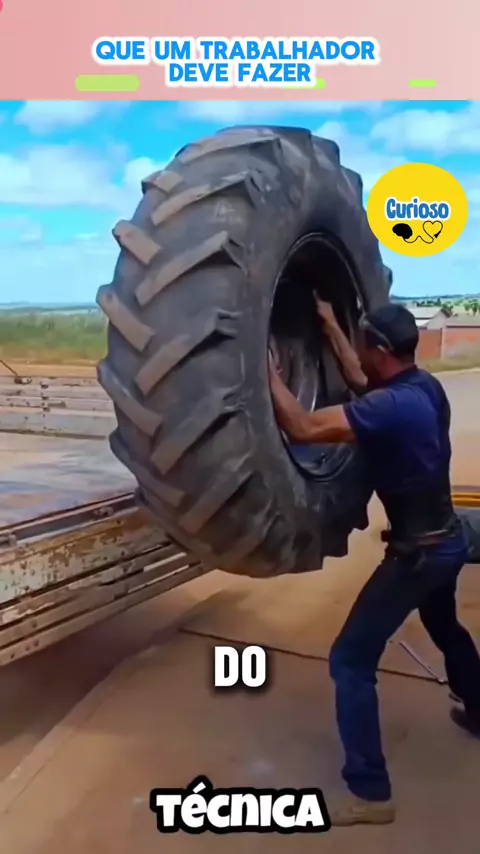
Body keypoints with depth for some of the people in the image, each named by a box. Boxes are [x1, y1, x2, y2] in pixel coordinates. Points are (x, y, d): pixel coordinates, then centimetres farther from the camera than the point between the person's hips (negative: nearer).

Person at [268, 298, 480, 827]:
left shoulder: (391, 407, -27)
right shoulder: (424, 387, 0)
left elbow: (302, 428, -32)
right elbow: (362, 383, 17)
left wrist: (268, 368, -21)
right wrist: (330, 326, 21)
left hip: (417, 551, -9)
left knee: (351, 660, -2)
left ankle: (370, 792, 4)